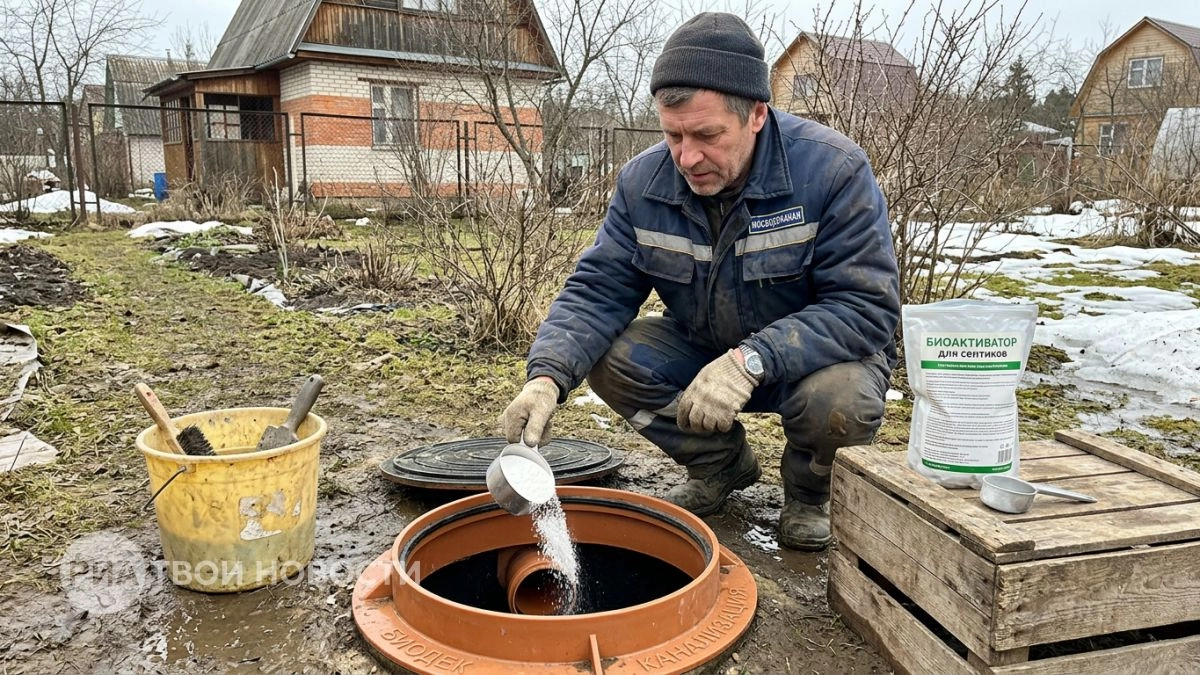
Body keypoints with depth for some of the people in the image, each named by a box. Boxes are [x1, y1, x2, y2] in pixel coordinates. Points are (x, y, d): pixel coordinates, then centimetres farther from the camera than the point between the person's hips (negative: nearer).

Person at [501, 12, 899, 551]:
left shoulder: (833, 170, -24)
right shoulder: (643, 182, -12)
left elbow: (867, 308, -28)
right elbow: (596, 291, -12)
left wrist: (752, 361, -41)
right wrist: (546, 376, -31)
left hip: (815, 357, -3)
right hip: (701, 353, 4)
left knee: (841, 402, -36)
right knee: (609, 358, -19)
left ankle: (808, 487, 3)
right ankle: (721, 466, 7)